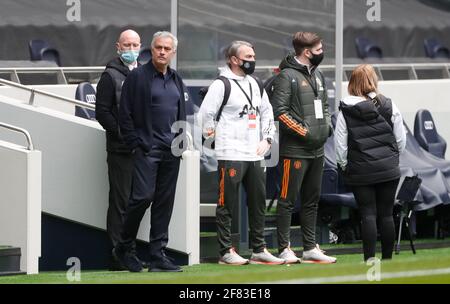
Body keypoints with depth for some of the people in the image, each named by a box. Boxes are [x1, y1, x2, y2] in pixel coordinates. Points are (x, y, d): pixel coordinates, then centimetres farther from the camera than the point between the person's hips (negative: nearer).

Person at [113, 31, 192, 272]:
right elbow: (125, 114, -5)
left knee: (165, 202, 5)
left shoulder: (176, 80, 16)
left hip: (171, 152, 6)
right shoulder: (138, 77, -3)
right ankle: (124, 248, 3)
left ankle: (158, 255, 7)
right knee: (143, 196, -14)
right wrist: (135, 144, -10)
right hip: (146, 149, -6)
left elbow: (185, 113, 22)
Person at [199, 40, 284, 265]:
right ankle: (226, 251, 1)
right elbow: (206, 113, -12)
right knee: (227, 204, -3)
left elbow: (267, 112, 23)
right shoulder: (222, 85, -8)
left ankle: (259, 249, 18)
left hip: (255, 154, 7)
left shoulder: (254, 85, 15)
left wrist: (267, 139, 12)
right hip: (231, 154, -7)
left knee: (258, 202, 10)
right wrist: (213, 133, -4)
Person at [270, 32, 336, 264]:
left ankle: (310, 247, 20)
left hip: (317, 150, 9)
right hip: (295, 150, -9)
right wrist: (305, 132, -17)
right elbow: (279, 110, -17)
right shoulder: (287, 76, -11)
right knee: (287, 200, -3)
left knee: (312, 200, 14)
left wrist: (327, 126, 9)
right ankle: (284, 248, 0)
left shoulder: (317, 75, 15)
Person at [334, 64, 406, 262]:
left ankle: (369, 259, -7)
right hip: (388, 170, 1)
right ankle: (387, 258, 11)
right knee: (386, 214, 7)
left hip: (360, 170, -1)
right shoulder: (389, 106, -2)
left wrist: (344, 165, 8)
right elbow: (401, 139, 3)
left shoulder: (346, 110, -6)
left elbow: (340, 143, -6)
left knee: (368, 214, 0)